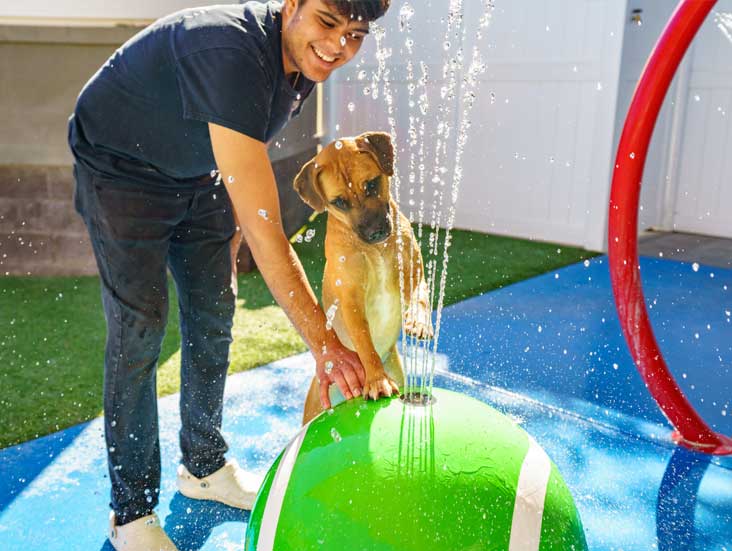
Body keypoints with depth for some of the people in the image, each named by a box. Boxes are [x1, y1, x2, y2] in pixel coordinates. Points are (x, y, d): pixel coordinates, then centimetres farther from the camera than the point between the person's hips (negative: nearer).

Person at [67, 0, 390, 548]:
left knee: (213, 316, 6)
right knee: (139, 327, -12)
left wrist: (228, 243, 10)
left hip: (198, 174, 8)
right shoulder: (231, 50, -39)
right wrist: (323, 342, -43)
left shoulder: (303, 61, -10)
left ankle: (205, 467, 26)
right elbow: (264, 227, -43)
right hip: (121, 169, -7)